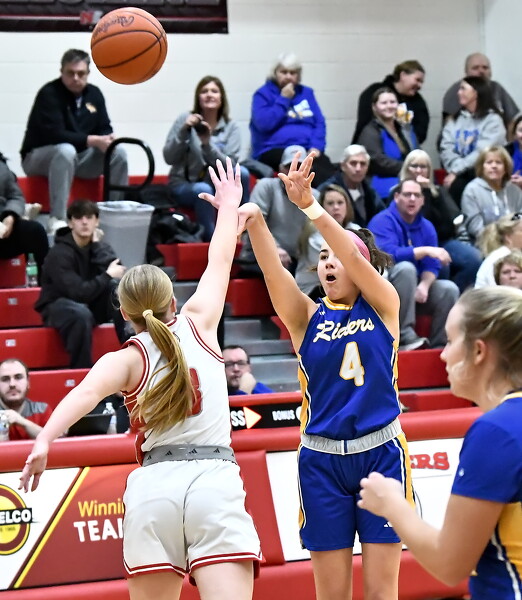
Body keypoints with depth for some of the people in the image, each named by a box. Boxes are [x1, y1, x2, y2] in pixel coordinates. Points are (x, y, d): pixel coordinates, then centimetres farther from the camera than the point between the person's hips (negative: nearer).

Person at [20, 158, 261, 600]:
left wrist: (44, 441, -28)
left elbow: (88, 391, -15)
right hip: (214, 479, 0)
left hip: (154, 484, 0)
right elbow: (220, 261, 27)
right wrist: (229, 205, 42)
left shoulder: (126, 359, 7)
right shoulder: (198, 324, 12)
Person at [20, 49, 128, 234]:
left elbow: (104, 128, 6)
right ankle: (57, 219, -40)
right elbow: (54, 134, -28)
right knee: (66, 150, -39)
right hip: (40, 156, -6)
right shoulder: (49, 94, -18)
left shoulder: (94, 93, 4)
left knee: (118, 152, -14)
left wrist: (107, 139, -21)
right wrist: (93, 141, -32)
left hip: (79, 157, 6)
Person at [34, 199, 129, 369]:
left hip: (92, 305, 6)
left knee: (118, 286, -22)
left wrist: (97, 245, -14)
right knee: (81, 314, -40)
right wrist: (107, 276, -22)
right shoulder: (60, 253, -18)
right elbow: (78, 292, -27)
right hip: (58, 306, -6)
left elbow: (118, 273, -17)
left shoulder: (98, 246, 2)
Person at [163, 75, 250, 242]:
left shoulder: (231, 127, -1)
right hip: (184, 185, -2)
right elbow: (169, 158, -9)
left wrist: (207, 144, -26)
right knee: (203, 190, -36)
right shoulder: (186, 120, -4)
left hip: (219, 187, 2)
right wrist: (183, 132, -22)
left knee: (242, 173, -27)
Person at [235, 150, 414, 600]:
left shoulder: (384, 306, 2)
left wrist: (310, 205, -31)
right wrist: (254, 220, -34)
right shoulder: (307, 317, 4)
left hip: (381, 453, -1)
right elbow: (274, 270, -14)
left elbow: (354, 256, -16)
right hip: (322, 460, 1)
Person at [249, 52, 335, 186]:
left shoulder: (306, 92, 19)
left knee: (327, 168, -32)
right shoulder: (263, 94, 5)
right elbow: (264, 123, -11)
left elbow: (320, 122, 13)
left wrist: (316, 147, -5)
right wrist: (284, 99, -5)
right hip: (273, 151, -4)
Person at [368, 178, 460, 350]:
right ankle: (405, 335, -34)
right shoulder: (383, 221, -13)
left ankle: (438, 345, -7)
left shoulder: (427, 227, 5)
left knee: (449, 289, -17)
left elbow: (432, 266, -2)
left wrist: (424, 285, -23)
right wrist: (426, 250, -32)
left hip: (413, 289, 6)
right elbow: (389, 254, -29)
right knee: (406, 268, -34)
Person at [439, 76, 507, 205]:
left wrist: (456, 171, -16)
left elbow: (482, 153, -9)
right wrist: (456, 168, -14)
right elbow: (446, 148, 5)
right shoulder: (455, 119, 20)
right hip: (460, 175, 3)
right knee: (458, 185, -32)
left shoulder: (493, 120, 4)